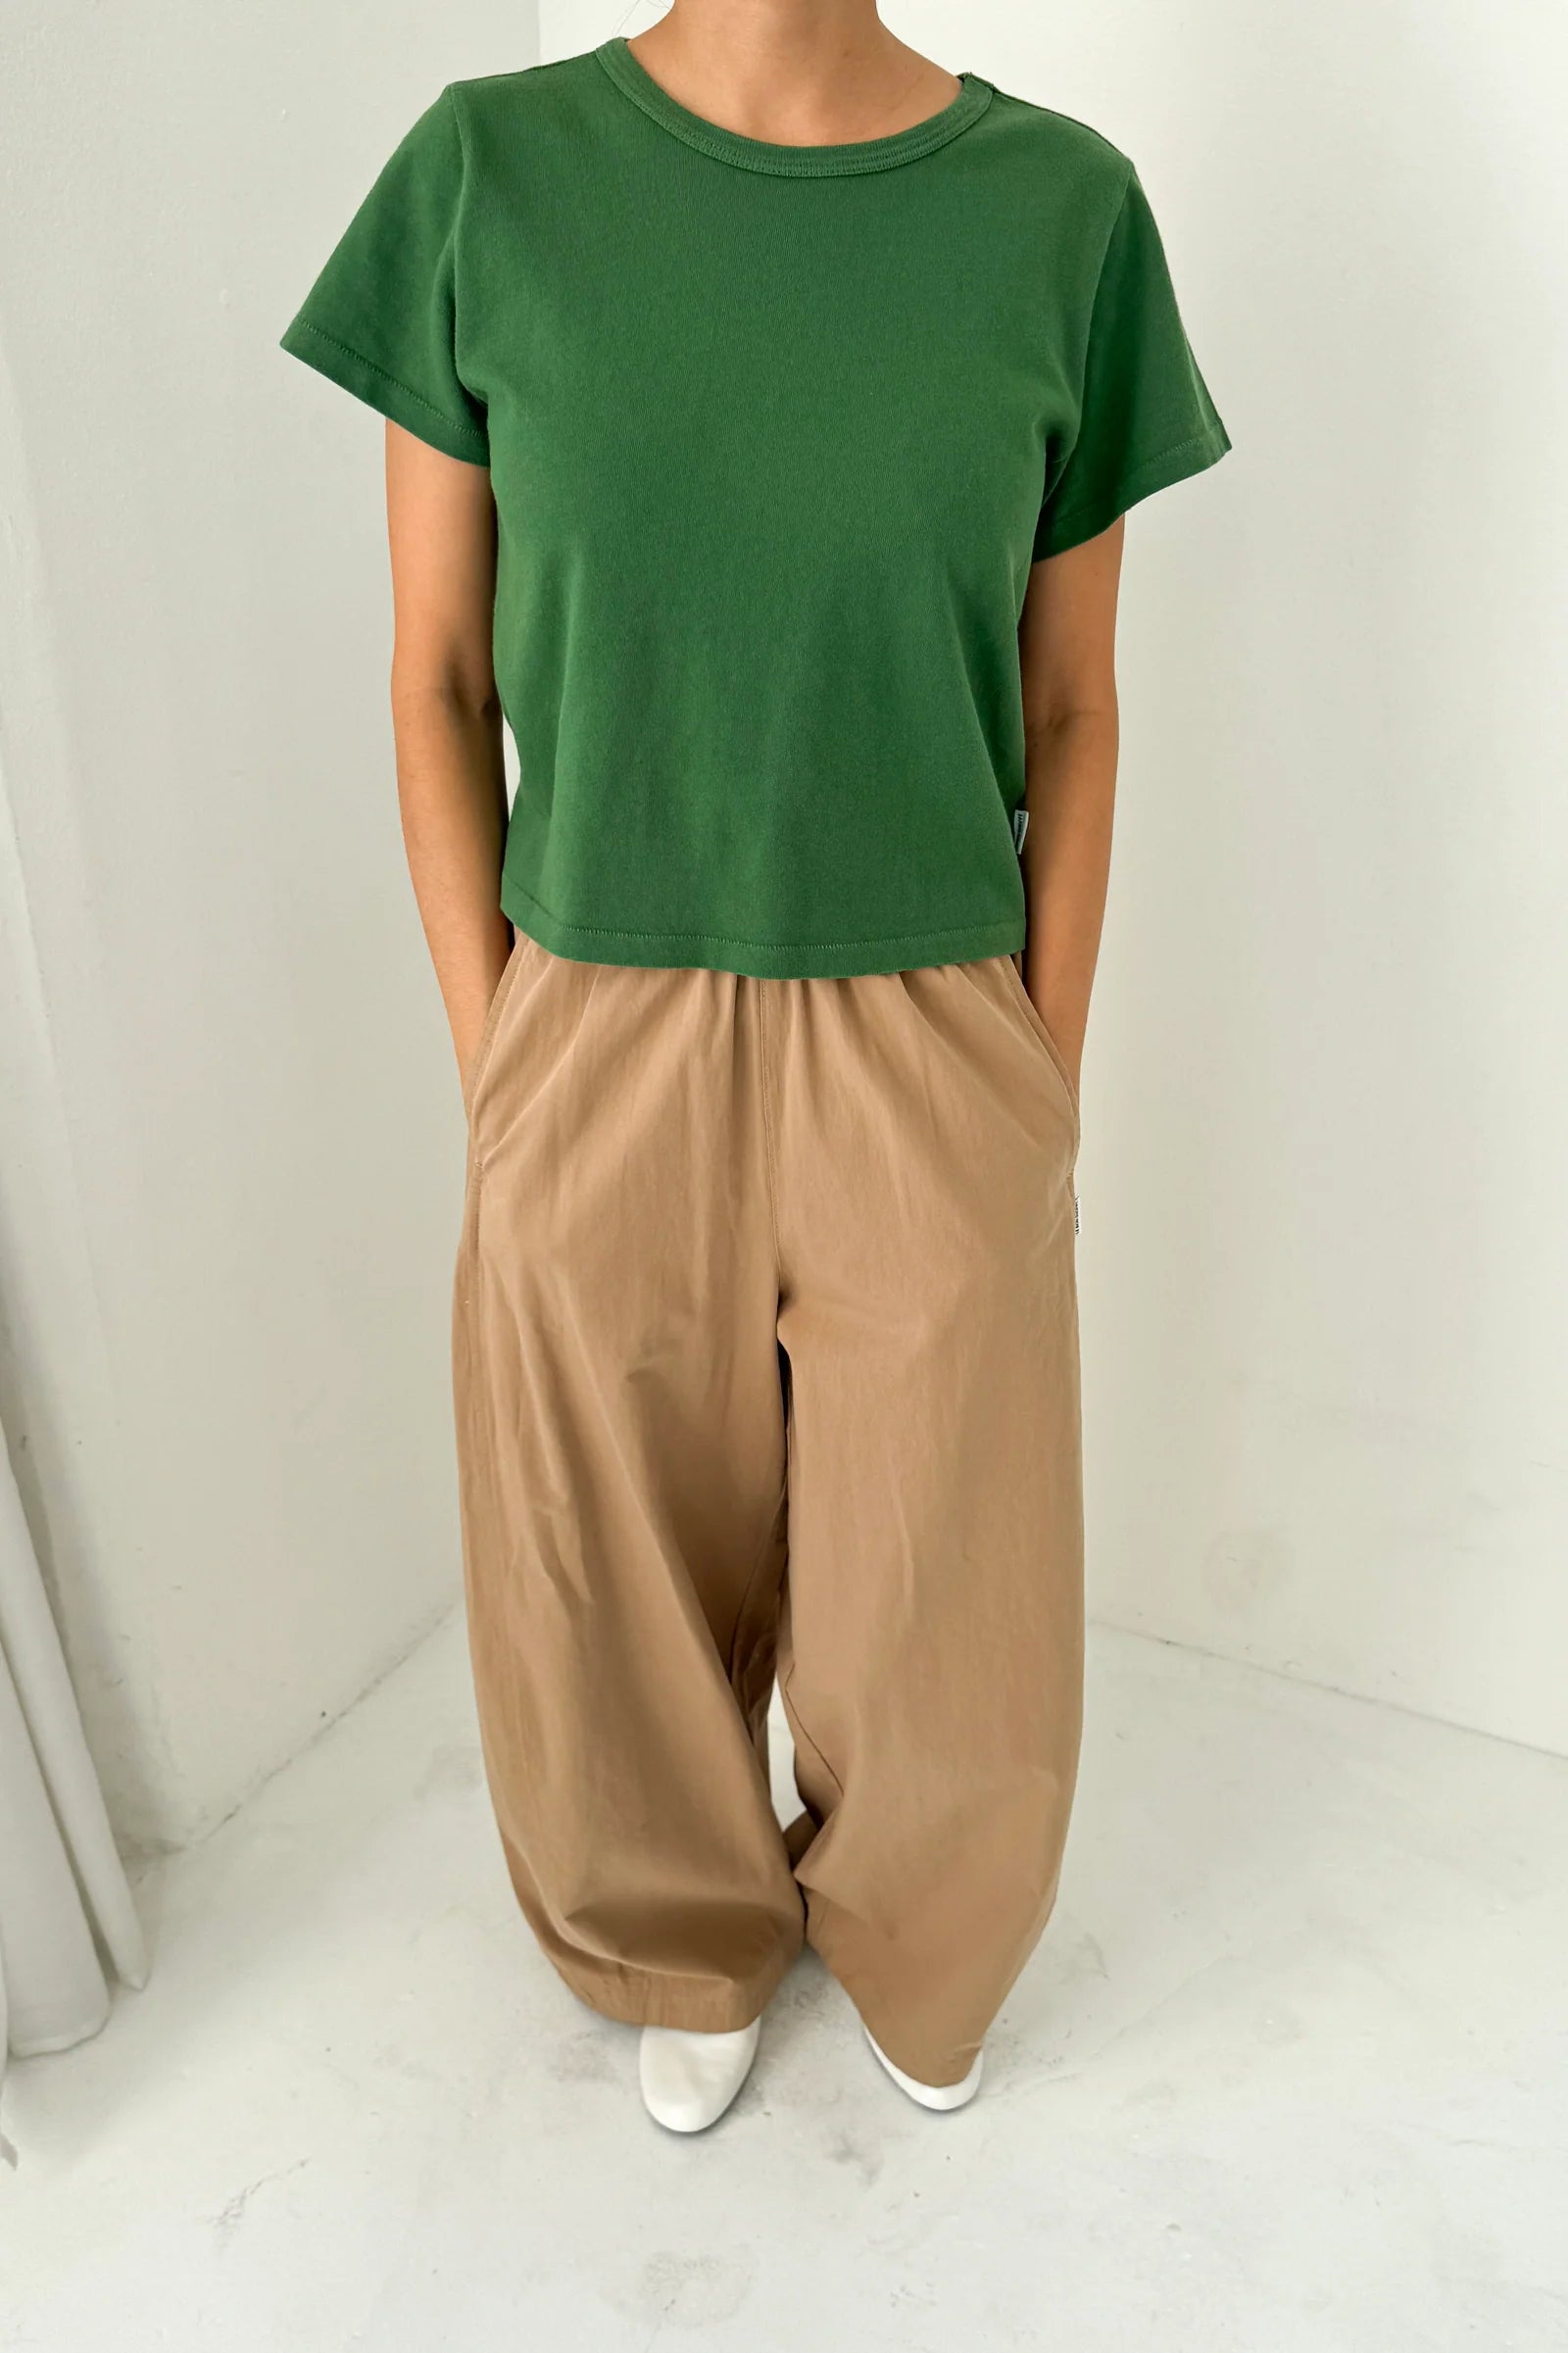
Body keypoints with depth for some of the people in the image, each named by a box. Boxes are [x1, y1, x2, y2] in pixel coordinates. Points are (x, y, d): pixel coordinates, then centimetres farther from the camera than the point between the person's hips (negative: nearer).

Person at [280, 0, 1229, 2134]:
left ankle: (915, 1954, 50)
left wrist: (1047, 1100, 2)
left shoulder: (1066, 209, -3)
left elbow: (1070, 715, 2)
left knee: (954, 1648, 13)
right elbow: (441, 683, 0)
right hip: (604, 1063, 0)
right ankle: (694, 1949, 51)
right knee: (629, 1611, 17)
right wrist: (495, 1082, -1)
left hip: (928, 1065, 1)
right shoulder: (489, 176, -4)